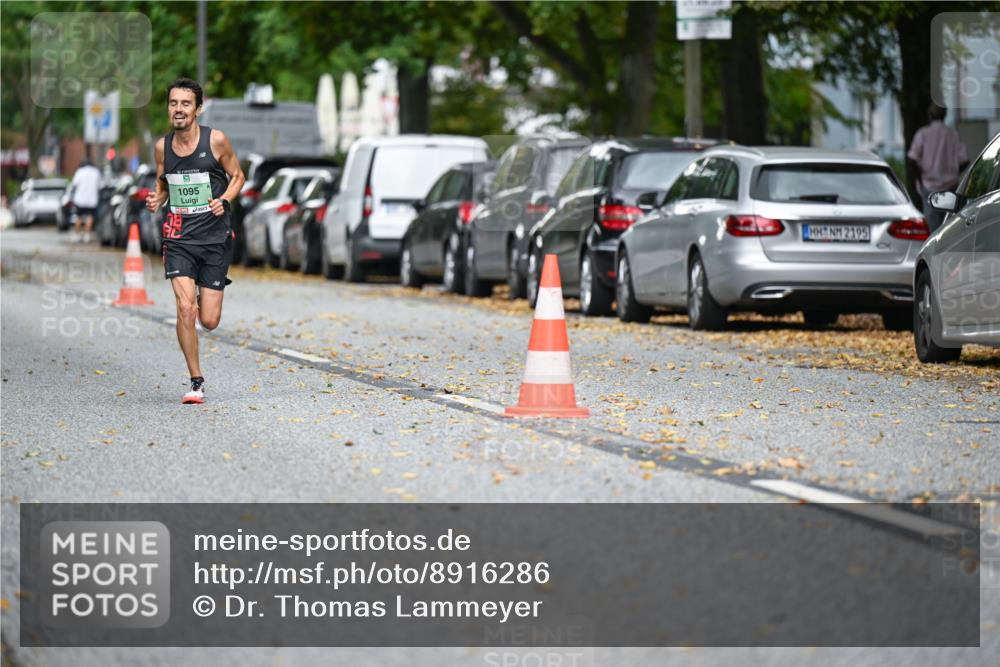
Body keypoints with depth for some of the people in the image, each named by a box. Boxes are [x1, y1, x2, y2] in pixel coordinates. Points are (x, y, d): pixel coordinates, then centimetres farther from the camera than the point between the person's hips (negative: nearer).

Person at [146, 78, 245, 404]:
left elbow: (237, 176, 6)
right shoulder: (162, 146, 3)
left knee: (209, 321, -1)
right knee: (185, 309, -16)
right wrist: (156, 201, -5)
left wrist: (224, 200, -13)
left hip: (214, 236, -1)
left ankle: (206, 296, 38)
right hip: (179, 236, 1)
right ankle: (196, 382, -2)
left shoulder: (216, 140, -6)